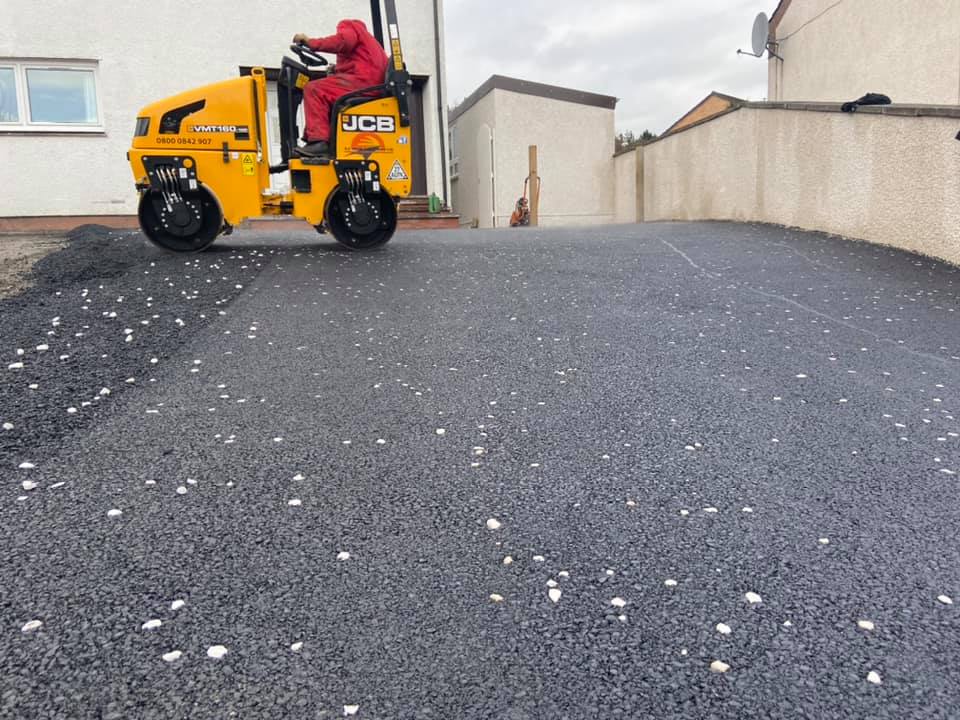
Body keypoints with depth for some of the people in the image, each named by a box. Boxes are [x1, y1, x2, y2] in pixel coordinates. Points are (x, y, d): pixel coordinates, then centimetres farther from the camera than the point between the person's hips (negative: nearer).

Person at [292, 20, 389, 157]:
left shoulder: (349, 26, 12)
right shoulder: (368, 40, 40)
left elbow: (342, 41, -12)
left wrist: (310, 42, -11)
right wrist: (338, 69, 19)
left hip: (361, 81, -10)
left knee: (314, 89, -16)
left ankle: (319, 141, -31)